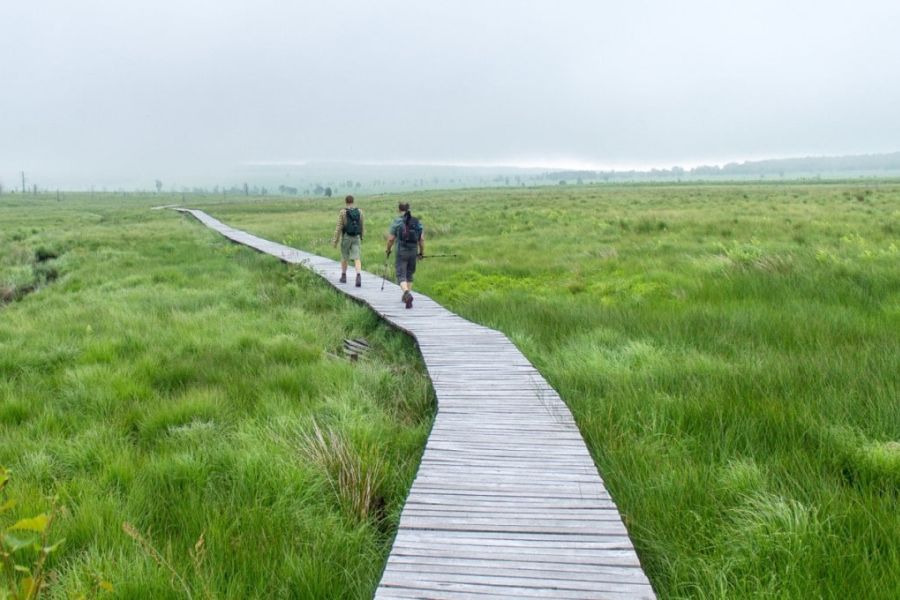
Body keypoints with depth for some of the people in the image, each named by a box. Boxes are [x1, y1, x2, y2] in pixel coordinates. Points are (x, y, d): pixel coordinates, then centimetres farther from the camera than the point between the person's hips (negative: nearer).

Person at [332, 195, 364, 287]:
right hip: (356, 237, 2)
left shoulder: (343, 212, -8)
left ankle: (343, 276, 28)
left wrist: (335, 241, -7)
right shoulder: (359, 211, 3)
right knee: (356, 258, -4)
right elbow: (362, 226, 12)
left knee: (344, 256, 17)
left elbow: (339, 227, -11)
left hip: (346, 237, -2)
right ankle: (358, 276, -25)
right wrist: (361, 235, 30)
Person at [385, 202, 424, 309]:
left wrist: (388, 250, 13)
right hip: (413, 252, 4)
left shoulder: (396, 222, -6)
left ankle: (407, 293, -29)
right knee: (409, 275, 19)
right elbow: (422, 239, 3)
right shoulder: (417, 222, 4)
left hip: (401, 252, -4)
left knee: (401, 276, -3)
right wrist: (421, 252, 15)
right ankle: (406, 297, 25)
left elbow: (391, 239, -4)